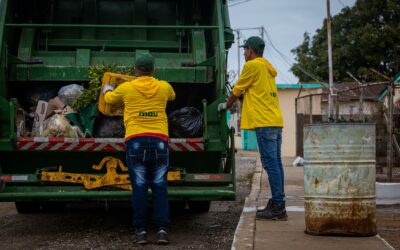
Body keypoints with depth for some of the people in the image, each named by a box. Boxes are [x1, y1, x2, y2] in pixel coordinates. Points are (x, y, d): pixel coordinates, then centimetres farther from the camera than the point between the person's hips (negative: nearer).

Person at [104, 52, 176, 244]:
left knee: (139, 187, 4)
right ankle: (162, 229, -3)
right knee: (159, 186, 4)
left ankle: (141, 230, 3)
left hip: (135, 141, -1)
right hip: (159, 141, 1)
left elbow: (109, 99, 27)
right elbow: (172, 96, 35)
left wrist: (107, 89, 50)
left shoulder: (126, 88, 5)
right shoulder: (163, 87, 9)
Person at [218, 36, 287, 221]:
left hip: (264, 122, -9)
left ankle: (278, 207, -11)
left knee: (270, 163, -10)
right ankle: (277, 204, 13)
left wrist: (226, 105, 19)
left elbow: (237, 90, 3)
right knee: (275, 163, 9)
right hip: (276, 121, 9)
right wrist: (233, 102, 36)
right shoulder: (268, 68, 21)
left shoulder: (252, 65, -5)